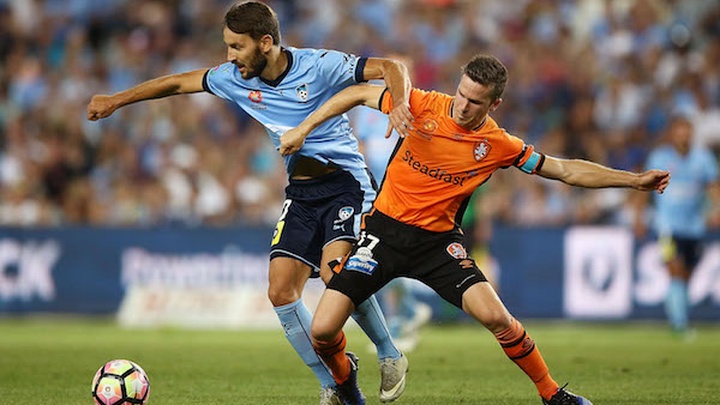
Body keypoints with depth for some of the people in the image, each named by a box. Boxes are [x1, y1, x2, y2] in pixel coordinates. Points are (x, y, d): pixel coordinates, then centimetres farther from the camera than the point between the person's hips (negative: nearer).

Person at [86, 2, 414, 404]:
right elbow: (179, 82, 15)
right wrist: (116, 100, 19)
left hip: (346, 183, -6)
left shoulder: (318, 65, -15)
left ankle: (390, 357, -5)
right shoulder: (236, 79, 1)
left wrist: (400, 106, -36)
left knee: (334, 272, -28)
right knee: (281, 292, -8)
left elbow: (390, 67, -16)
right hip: (300, 192, 6)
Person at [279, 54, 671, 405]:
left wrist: (635, 180, 1)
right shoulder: (424, 106, -10)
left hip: (438, 240, 0)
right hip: (385, 229, 0)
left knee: (495, 316, -19)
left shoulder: (499, 146, -6)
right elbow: (359, 93, 2)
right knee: (323, 331, -12)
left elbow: (566, 170, 3)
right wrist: (303, 128, -1)